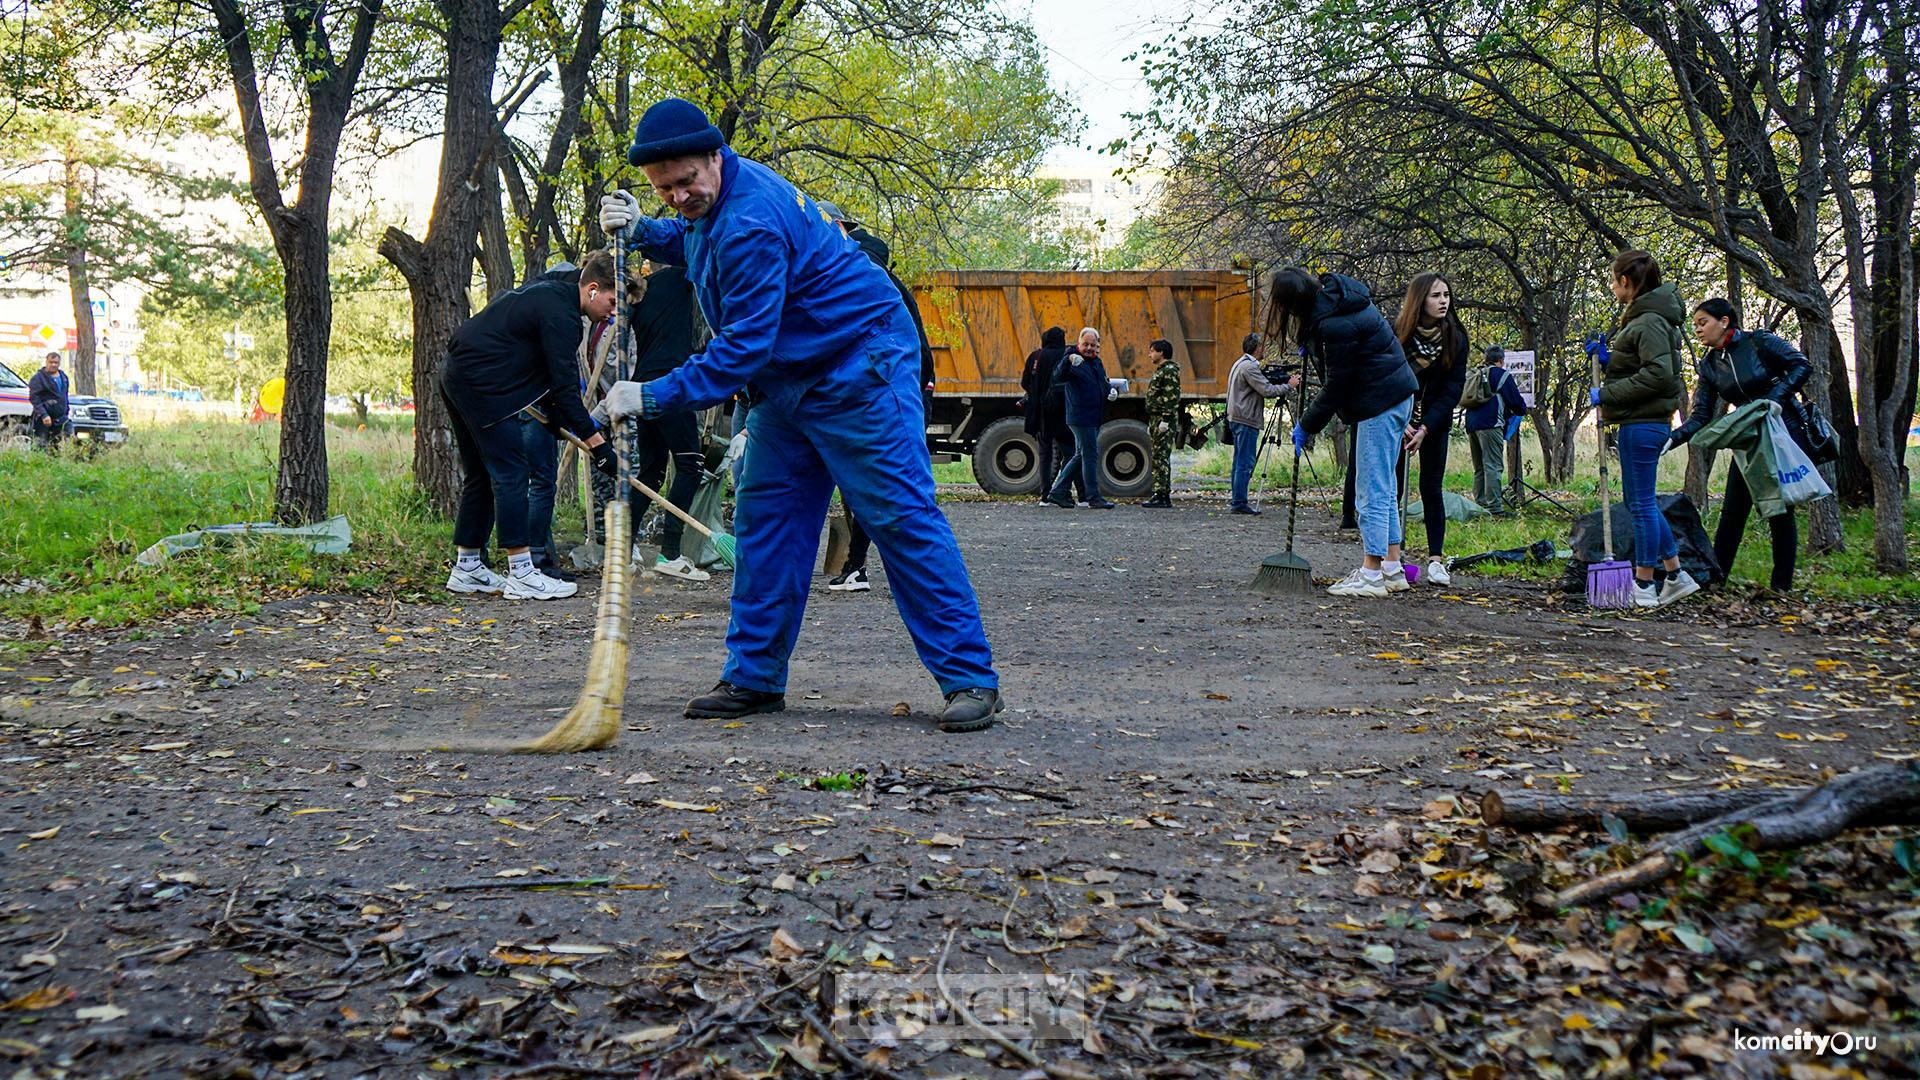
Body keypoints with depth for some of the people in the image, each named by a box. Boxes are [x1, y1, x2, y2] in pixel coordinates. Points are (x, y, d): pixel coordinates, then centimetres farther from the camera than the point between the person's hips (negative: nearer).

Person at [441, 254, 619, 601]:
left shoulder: (550, 290, 14)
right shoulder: (559, 312, -17)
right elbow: (564, 386, -19)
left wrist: (554, 414, 18)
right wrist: (597, 443, -17)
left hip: (458, 377, 11)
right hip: (481, 384, -11)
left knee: (481, 475, 15)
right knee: (510, 473, -9)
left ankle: (466, 567, 20)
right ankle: (521, 575, -7)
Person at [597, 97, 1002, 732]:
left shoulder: (751, 223, -26)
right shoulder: (712, 199, 6)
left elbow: (742, 349, -26)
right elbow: (695, 244, 31)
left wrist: (652, 396, -23)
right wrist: (643, 231, 10)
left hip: (860, 369, -10)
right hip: (790, 382, 10)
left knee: (902, 517, -11)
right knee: (764, 519, 6)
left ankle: (969, 679, -9)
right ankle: (754, 678, 12)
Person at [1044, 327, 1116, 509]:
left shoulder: (1096, 361, 14)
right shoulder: (1073, 361, -12)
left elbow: (1103, 383, 28)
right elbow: (1058, 379, -30)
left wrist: (1111, 391, 6)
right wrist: (1068, 360, -45)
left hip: (1095, 417, 9)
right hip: (1081, 417, -9)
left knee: (1081, 456, 13)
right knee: (1090, 455, -6)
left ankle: (1058, 492, 19)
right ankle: (1094, 497, 0)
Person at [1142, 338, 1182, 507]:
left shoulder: (1170, 371, -11)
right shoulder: (1160, 370, 21)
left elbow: (1172, 397, -19)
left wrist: (1165, 419, -24)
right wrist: (1151, 423, 24)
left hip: (1165, 422, -11)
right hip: (1157, 420, 11)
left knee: (1161, 458, -11)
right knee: (1159, 459, 10)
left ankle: (1161, 496, -12)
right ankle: (1164, 496, 13)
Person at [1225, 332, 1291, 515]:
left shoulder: (1240, 364, 18)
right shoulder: (1249, 366, -14)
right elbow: (1267, 390, -19)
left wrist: (1281, 385, 15)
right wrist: (1288, 386, -7)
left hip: (1237, 419, 10)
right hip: (1246, 420, -10)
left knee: (1240, 462, 11)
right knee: (1245, 463, -9)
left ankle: (1238, 501, 13)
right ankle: (1240, 503, -9)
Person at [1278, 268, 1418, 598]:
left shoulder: (1335, 325, -24)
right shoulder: (1333, 288, 5)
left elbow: (1337, 385, -18)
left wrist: (1306, 426, -8)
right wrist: (1310, 343, 15)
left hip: (1380, 403, -11)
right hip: (1398, 395, 11)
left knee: (1371, 491, -6)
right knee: (1383, 488, 14)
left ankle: (1371, 574, -3)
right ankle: (1392, 569, 18)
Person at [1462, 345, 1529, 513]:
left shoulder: (1475, 375, 21)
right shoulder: (1501, 375, 1)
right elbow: (1515, 400, -1)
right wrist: (1522, 410, 22)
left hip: (1471, 424, 7)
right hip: (1490, 425, -7)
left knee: (1479, 468, 12)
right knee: (1493, 466, -10)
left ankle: (1480, 504, 10)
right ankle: (1494, 507, -16)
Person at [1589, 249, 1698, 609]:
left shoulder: (1649, 322, -16)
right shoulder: (1639, 318, 16)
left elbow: (1658, 374, -24)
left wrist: (1607, 395, -18)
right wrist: (1606, 356, 9)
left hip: (1642, 424, -11)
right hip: (1640, 422, 11)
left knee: (1641, 503, -3)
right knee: (1641, 502, 16)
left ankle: (1644, 585, 4)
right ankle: (1675, 576, 22)